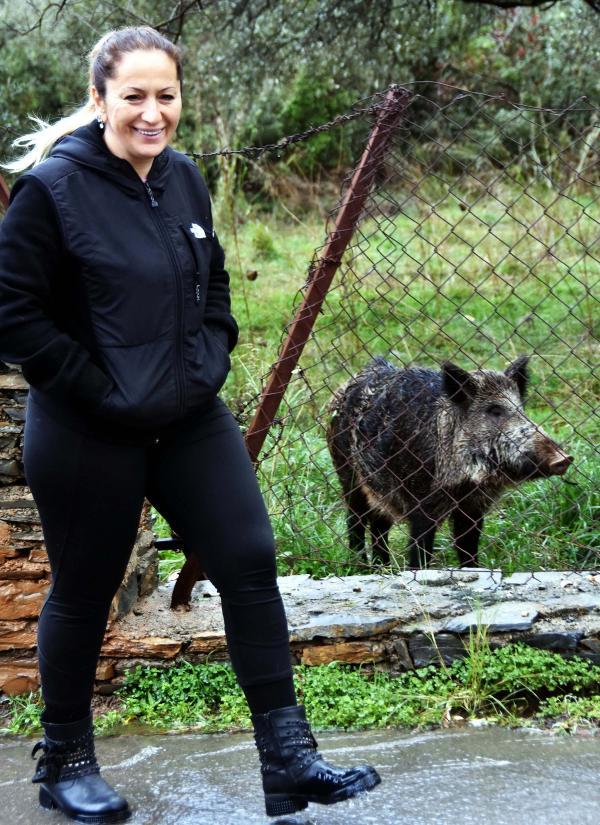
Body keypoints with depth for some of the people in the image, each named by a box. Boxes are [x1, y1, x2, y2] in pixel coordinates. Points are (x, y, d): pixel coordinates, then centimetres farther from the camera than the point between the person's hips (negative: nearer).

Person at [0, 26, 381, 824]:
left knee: (251, 562, 0)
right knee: (84, 593, 8)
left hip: (190, 420, 6)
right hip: (88, 435, -6)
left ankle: (289, 759, 8)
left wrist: (208, 363, 4)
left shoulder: (184, 177, 5)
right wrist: (98, 389, -16)